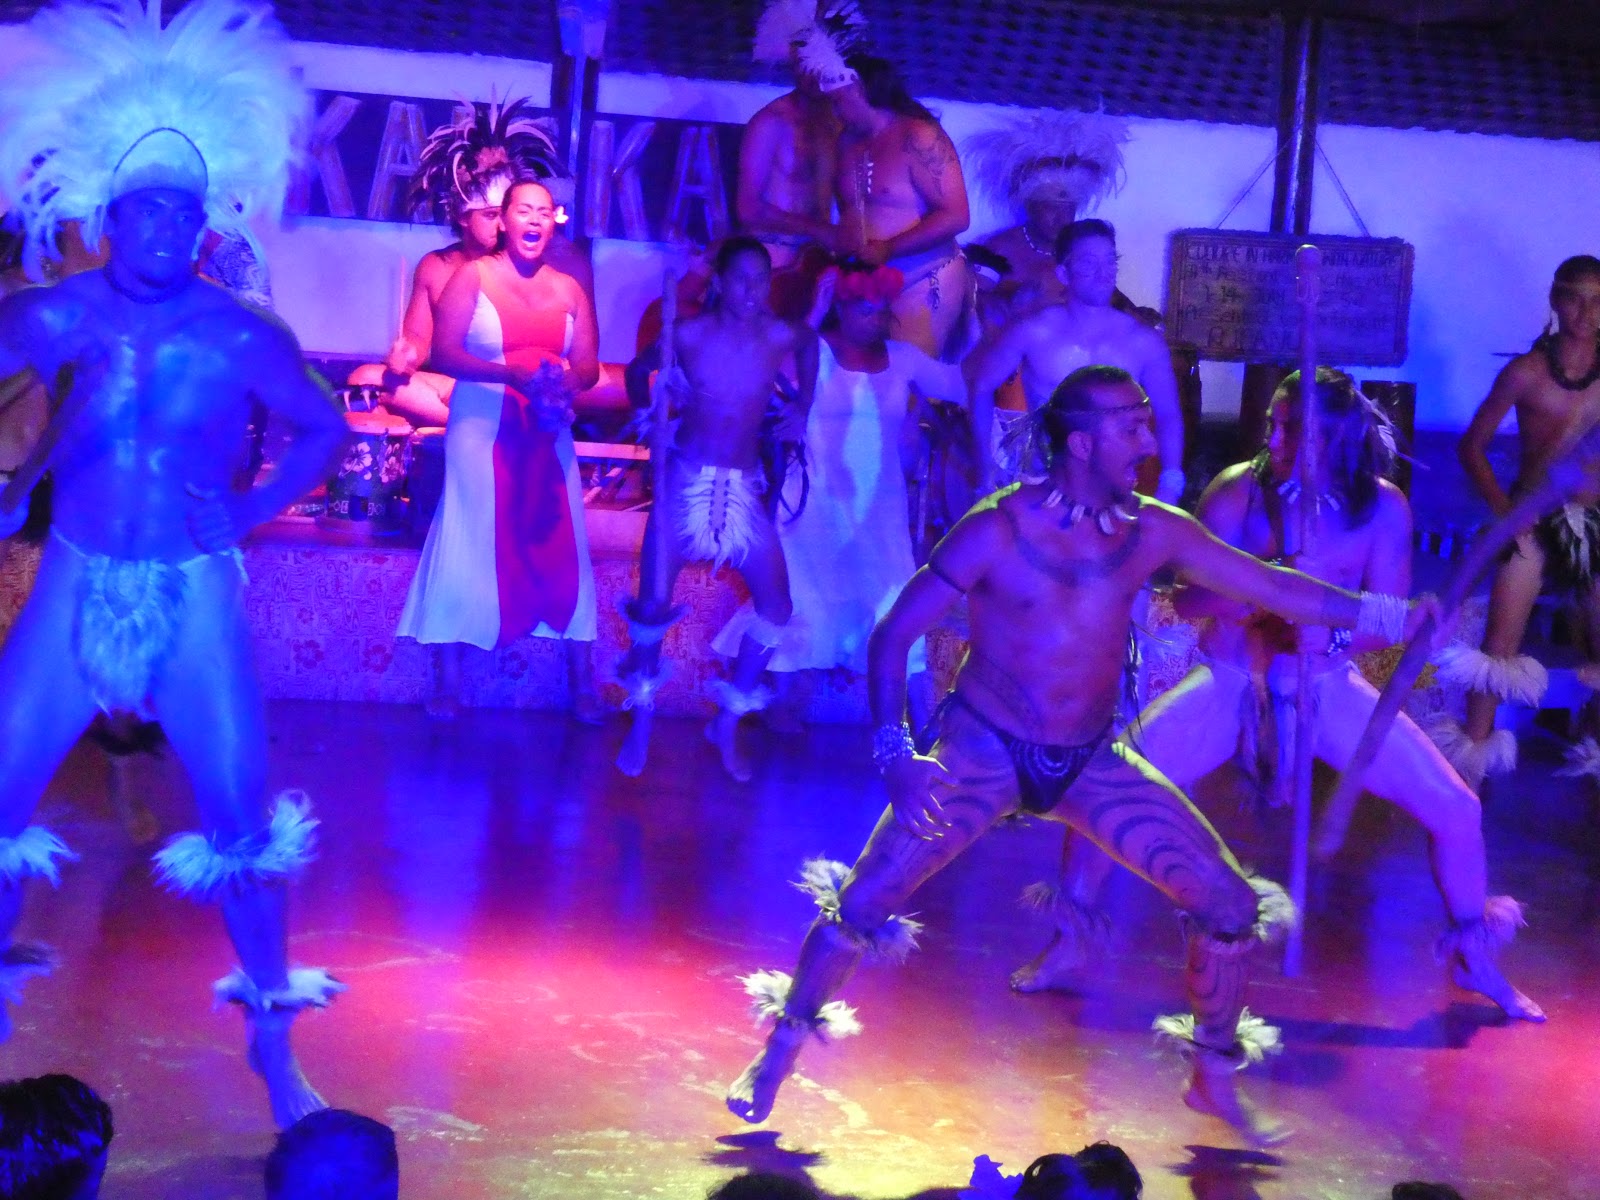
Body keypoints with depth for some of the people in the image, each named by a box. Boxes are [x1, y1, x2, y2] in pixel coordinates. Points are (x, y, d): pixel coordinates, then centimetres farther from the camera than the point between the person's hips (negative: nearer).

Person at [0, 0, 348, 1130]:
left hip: (197, 593, -1)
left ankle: (274, 1043, 16)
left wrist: (252, 509, -3)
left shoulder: (242, 337, -7)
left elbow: (325, 430, 5)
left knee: (241, 819, 0)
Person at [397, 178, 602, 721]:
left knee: (562, 552, 2)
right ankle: (447, 681, 6)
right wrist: (513, 374, -24)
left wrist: (568, 382, -17)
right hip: (481, 432, -4)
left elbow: (589, 367, 8)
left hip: (548, 438, 4)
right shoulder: (473, 277, -3)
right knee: (469, 551, -2)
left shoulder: (569, 289, 9)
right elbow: (443, 354, -11)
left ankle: (582, 678, 9)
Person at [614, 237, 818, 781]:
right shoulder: (688, 334, -10)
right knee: (654, 604, -7)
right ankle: (642, 719, 16)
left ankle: (728, 723, 14)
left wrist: (802, 408, 13)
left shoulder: (780, 337, -5)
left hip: (743, 488, 3)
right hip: (686, 482, -3)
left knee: (777, 608, -3)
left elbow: (811, 342, 18)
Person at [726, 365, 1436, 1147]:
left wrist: (1387, 615, -2)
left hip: (1091, 762, 4)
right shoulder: (998, 530, -16)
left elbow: (1273, 587, 4)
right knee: (864, 901, -16)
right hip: (984, 751, -4)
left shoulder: (1153, 532, -4)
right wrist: (895, 754, -25)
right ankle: (777, 1055, 8)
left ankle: (1215, 1078, 17)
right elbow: (894, 633, -14)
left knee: (1232, 905, -5)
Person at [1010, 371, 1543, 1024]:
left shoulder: (1383, 508, -10)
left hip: (1326, 685, 1)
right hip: (1232, 679, -1)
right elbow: (1188, 598, -19)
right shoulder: (1238, 491, -14)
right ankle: (1073, 937, 5)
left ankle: (1473, 955, 20)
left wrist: (1326, 632, -29)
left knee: (1457, 809, -7)